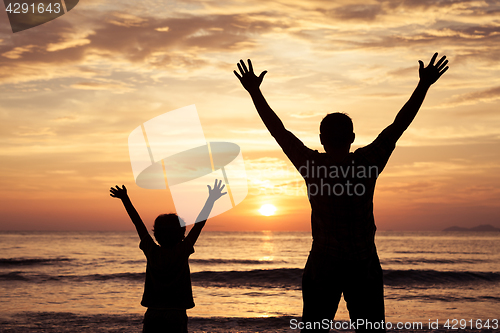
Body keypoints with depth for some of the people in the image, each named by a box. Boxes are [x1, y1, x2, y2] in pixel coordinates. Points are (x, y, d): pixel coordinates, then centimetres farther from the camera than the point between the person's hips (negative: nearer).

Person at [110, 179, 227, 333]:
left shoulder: (152, 252, 1)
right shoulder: (182, 252, -5)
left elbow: (138, 223, 7)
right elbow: (199, 224, -1)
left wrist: (125, 198, 14)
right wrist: (211, 199, 4)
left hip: (152, 315, 3)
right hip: (176, 314, -2)